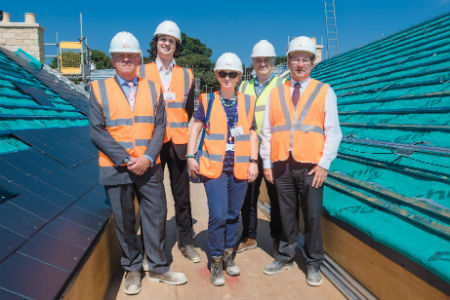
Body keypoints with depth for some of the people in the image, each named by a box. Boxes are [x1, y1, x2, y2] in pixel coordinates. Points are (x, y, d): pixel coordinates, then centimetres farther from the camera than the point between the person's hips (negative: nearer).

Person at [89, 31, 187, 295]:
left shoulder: (153, 89, 8)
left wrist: (148, 159, -12)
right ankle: (132, 270, 26)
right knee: (124, 222, 8)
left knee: (156, 217, 7)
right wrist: (126, 159, -13)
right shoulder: (99, 89, 2)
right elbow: (97, 131, -5)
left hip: (150, 167, 2)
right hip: (116, 169, -1)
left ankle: (159, 268, 24)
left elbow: (160, 127, 2)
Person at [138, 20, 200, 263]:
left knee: (182, 195, 8)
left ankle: (186, 242, 22)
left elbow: (190, 110, 14)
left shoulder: (186, 75, 10)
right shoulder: (142, 72, 5)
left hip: (178, 143, 2)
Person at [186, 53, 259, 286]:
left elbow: (252, 133, 10)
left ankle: (228, 255, 30)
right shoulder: (207, 100, 2)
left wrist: (253, 161, 4)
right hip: (214, 166, -2)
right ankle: (216, 261, 12)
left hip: (240, 168, 3)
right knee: (218, 215, -7)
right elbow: (195, 128, 5)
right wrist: (191, 156, -2)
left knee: (233, 214, 12)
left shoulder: (247, 102, 8)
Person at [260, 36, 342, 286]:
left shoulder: (325, 92, 6)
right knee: (287, 214, 12)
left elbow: (333, 132, 1)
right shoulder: (276, 93, 13)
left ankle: (313, 264, 20)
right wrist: (267, 162, 5)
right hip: (281, 165, 2)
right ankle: (286, 257, 27)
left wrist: (324, 164, -8)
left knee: (312, 216, 3)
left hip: (311, 166, -2)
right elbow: (267, 131, 11)